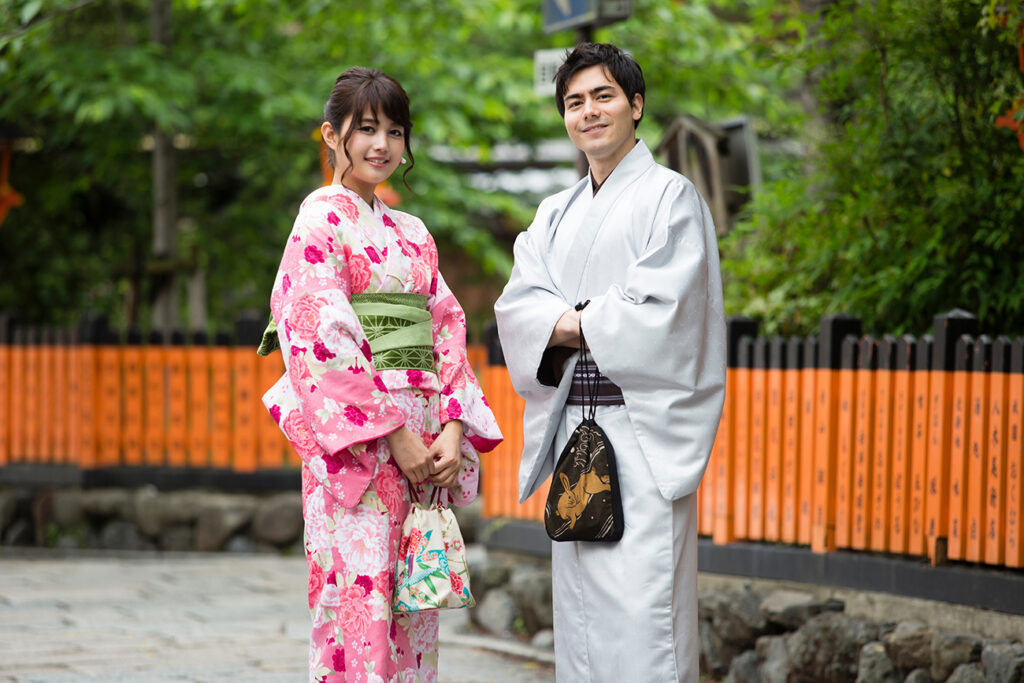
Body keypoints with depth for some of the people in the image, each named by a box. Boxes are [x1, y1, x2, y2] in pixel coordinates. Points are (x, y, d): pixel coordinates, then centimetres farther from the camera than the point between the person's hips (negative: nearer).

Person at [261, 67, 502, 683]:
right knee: (360, 597, -9)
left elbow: (448, 331, 14)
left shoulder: (412, 234, 18)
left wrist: (452, 428, -2)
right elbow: (322, 337, -11)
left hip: (422, 441, 7)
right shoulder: (322, 218, -3)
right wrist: (392, 434, -14)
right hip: (354, 440, -7)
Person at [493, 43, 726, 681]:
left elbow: (662, 313, -12)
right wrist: (592, 322, -12)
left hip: (642, 428, -7)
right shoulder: (558, 214, 18)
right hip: (571, 424, 7)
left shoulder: (669, 195, -2)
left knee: (641, 613, -12)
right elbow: (517, 305, 6)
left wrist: (572, 322, -2)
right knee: (579, 607, 7)